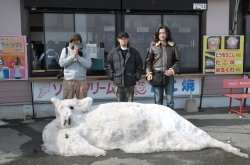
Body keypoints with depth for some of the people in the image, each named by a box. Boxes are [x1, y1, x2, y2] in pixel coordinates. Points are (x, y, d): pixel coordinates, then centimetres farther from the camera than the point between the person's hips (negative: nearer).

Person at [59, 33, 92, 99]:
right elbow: (61, 63, -2)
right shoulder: (65, 50, 10)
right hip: (68, 81, 0)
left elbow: (88, 64, -3)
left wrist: (78, 56, -11)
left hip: (81, 81, 0)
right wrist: (73, 56, -8)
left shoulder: (84, 51, 10)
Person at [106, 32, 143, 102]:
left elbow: (139, 65, 10)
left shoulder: (134, 52, 9)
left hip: (130, 83, 0)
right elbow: (109, 65, 8)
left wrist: (137, 76, 0)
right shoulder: (113, 52, 8)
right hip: (118, 83, 0)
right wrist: (112, 76, -2)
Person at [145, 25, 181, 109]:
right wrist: (149, 73, -5)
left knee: (170, 100, 4)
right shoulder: (153, 45, 5)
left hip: (169, 76, 0)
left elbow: (178, 61, 8)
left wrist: (172, 70, -8)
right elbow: (148, 61, 8)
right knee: (158, 101, 5)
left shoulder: (173, 46, 5)